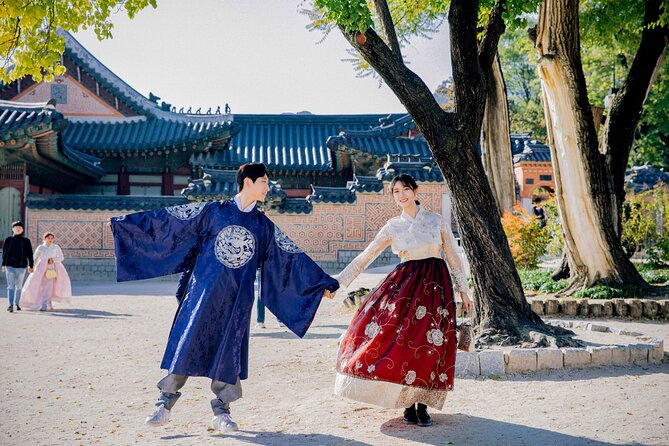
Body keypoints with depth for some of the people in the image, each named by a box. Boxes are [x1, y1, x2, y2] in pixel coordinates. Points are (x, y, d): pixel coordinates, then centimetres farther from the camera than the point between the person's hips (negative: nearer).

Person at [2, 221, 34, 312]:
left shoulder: (26, 241, 4)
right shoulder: (8, 240, 3)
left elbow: (29, 254, 6)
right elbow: (4, 252, 4)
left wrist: (31, 266, 5)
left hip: (21, 266, 1)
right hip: (10, 266, -1)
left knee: (19, 286, 10)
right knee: (10, 286, -10)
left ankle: (17, 304, 23)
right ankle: (11, 305, -16)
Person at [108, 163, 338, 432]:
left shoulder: (264, 226, 10)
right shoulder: (213, 211, 1)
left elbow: (294, 257, 14)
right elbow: (169, 220, 1)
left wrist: (324, 283, 14)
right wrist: (125, 222, 0)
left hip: (237, 300, 3)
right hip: (204, 291, -2)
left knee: (229, 353, 2)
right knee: (185, 344, -4)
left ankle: (221, 412, 13)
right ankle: (164, 404, 7)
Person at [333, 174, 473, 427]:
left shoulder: (436, 221, 6)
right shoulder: (393, 227, 7)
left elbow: (453, 257, 10)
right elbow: (365, 257, 7)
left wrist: (463, 289, 7)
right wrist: (338, 282, 3)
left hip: (435, 285, -1)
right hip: (405, 285, 1)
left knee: (429, 344, -5)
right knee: (401, 341, -10)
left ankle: (422, 405, 5)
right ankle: (408, 405, 3)